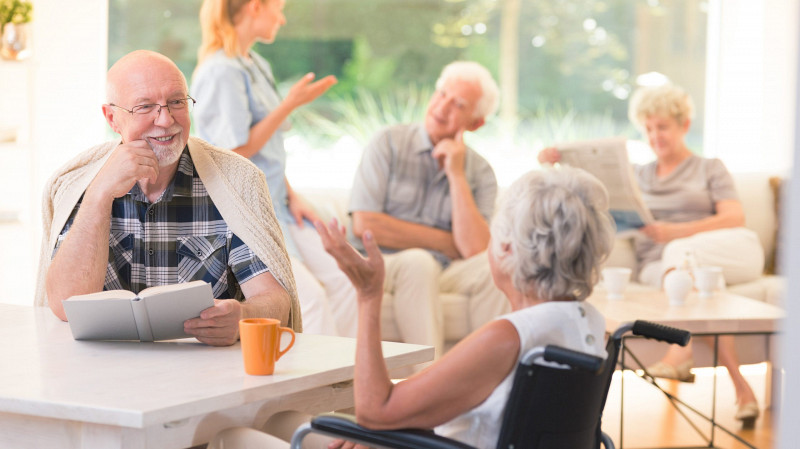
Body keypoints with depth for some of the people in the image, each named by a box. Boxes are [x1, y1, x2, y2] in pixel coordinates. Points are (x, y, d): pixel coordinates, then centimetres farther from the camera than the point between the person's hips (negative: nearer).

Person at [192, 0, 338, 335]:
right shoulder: (221, 72, -14)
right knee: (311, 296, -23)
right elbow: (237, 150, -17)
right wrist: (291, 104, -14)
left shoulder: (258, 66, 16)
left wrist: (291, 195, 8)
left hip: (276, 206, 9)